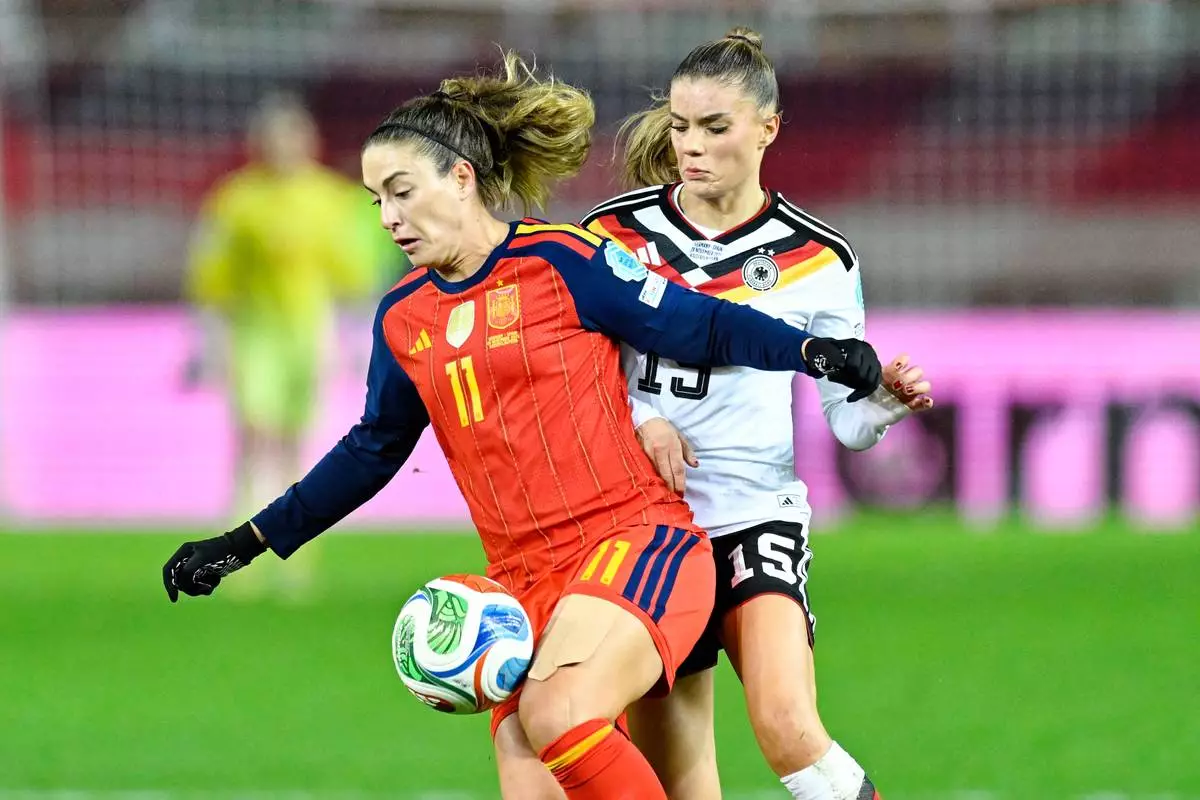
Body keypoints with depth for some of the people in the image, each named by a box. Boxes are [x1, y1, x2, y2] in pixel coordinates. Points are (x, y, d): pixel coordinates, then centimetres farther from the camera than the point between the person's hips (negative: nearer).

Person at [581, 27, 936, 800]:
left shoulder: (817, 260, 1)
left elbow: (848, 420, 5)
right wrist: (638, 420, -12)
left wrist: (887, 398, -17)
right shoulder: (616, 234, 2)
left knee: (789, 732, -27)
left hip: (757, 516, -2)